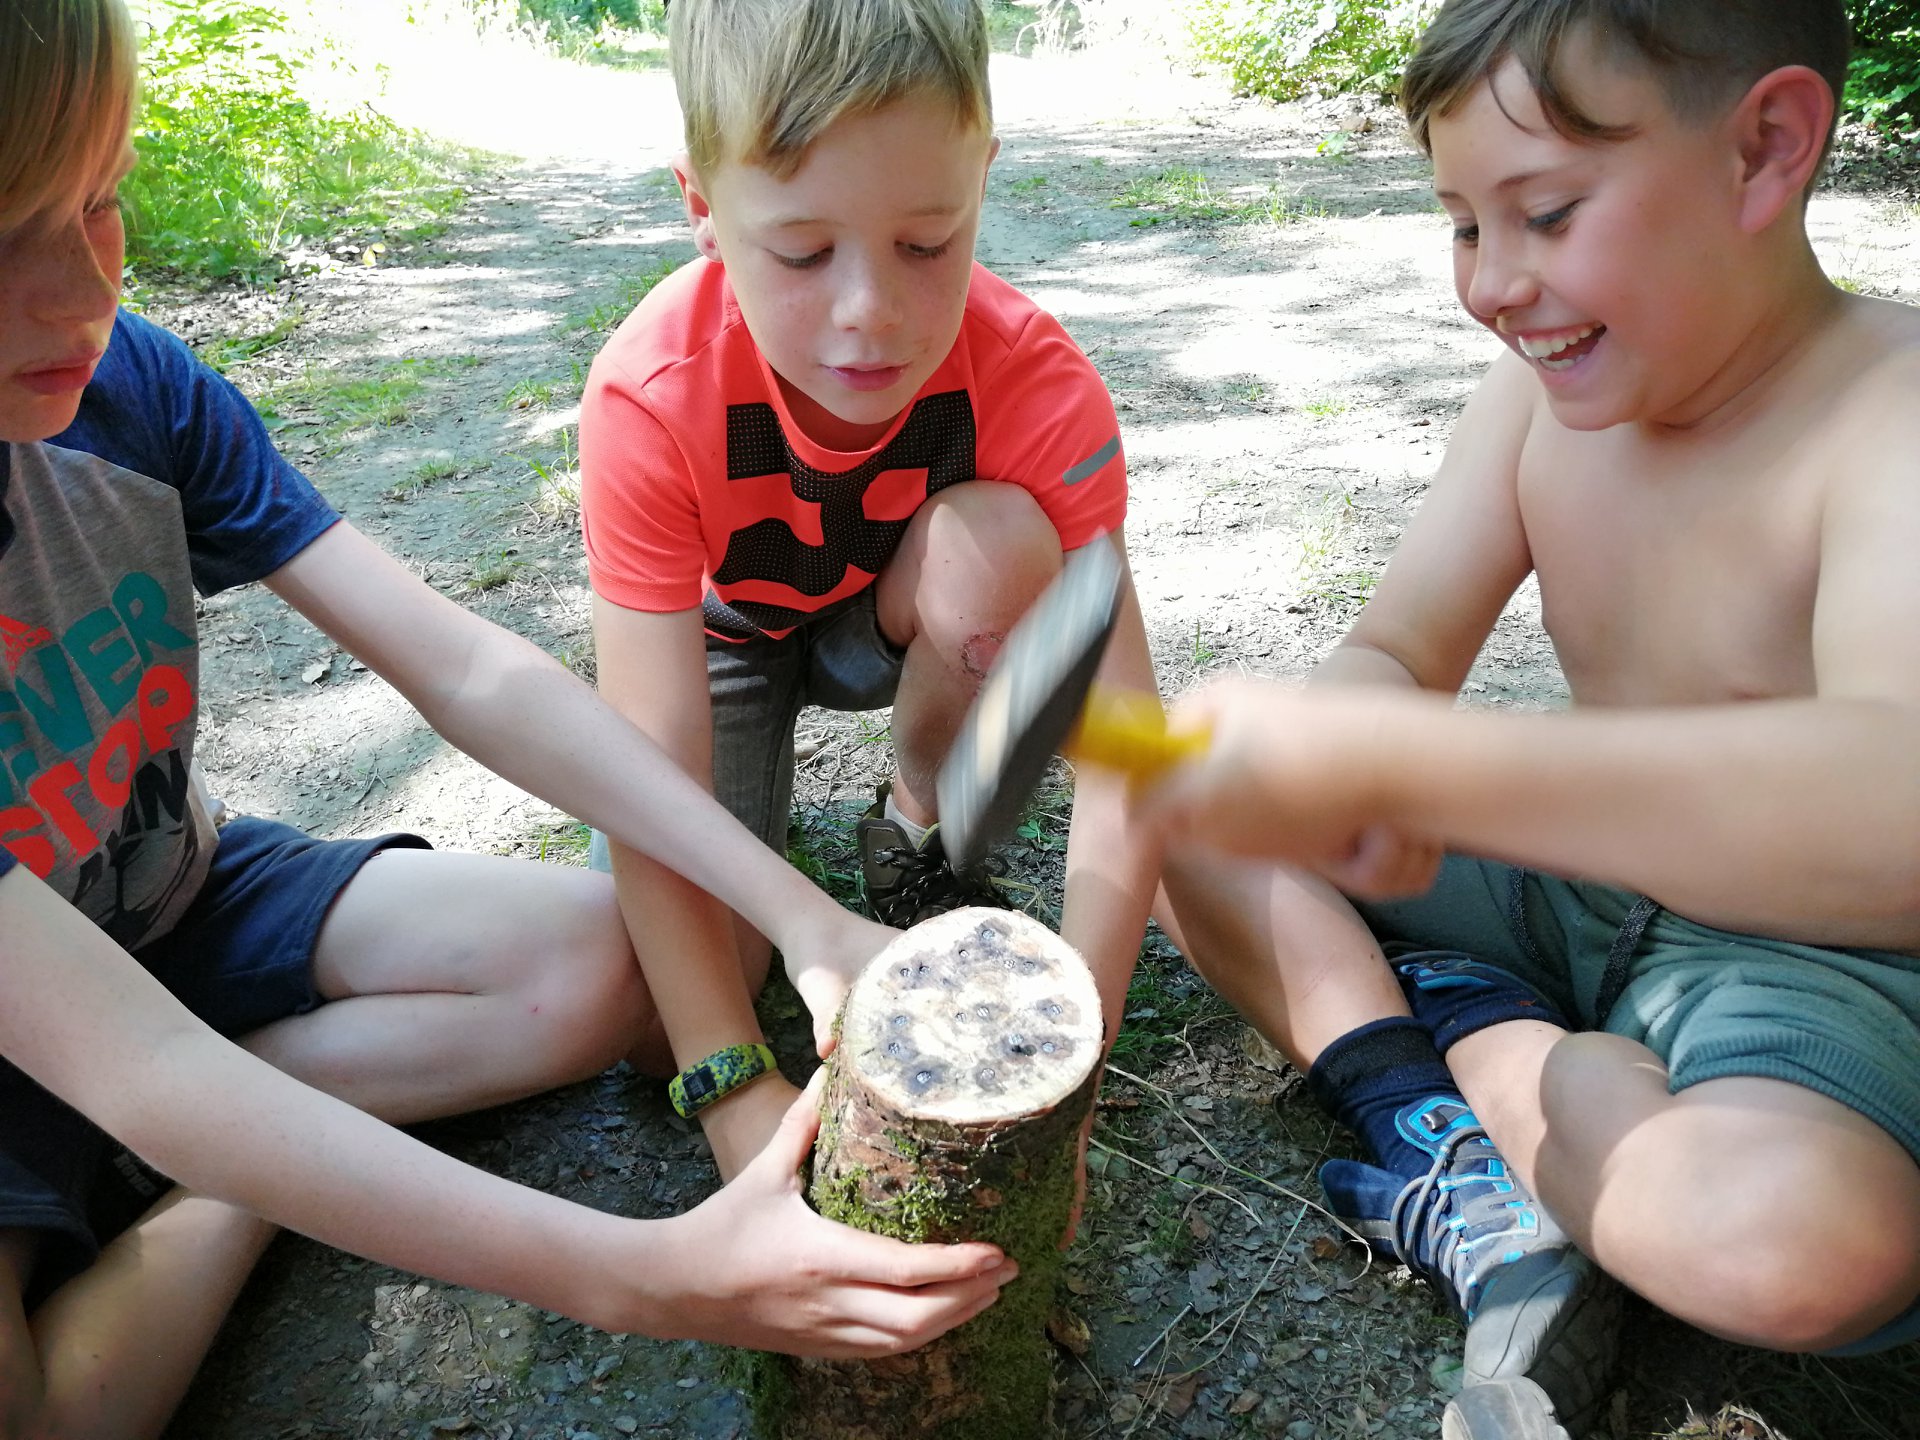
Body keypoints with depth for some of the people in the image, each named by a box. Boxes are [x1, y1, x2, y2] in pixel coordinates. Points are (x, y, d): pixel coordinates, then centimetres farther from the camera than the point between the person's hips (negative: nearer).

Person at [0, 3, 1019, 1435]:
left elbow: (476, 677, -18)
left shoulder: (127, 385, -18)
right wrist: (644, 1277, -42)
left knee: (608, 961, -13)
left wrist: (809, 917, -26)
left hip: (186, 902, 4)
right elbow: (128, 1064, -36)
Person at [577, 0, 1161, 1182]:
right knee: (667, 992, -18)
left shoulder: (1036, 384, -32)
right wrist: (740, 1099, -40)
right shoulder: (650, 402, -34)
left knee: (998, 541, -34)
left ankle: (920, 830, -5)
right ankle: (759, 769, 14)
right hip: (722, 630, -1)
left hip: (903, 621, 1)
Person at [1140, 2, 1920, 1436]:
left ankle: (1475, 1038, -8)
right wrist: (1338, 782, -30)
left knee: (1800, 1232, -38)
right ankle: (1446, 1143, -13)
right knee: (1188, 800, -3)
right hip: (1570, 878, 6)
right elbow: (1392, 655, -4)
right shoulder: (1543, 390, -3)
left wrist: (1385, 760, -48)